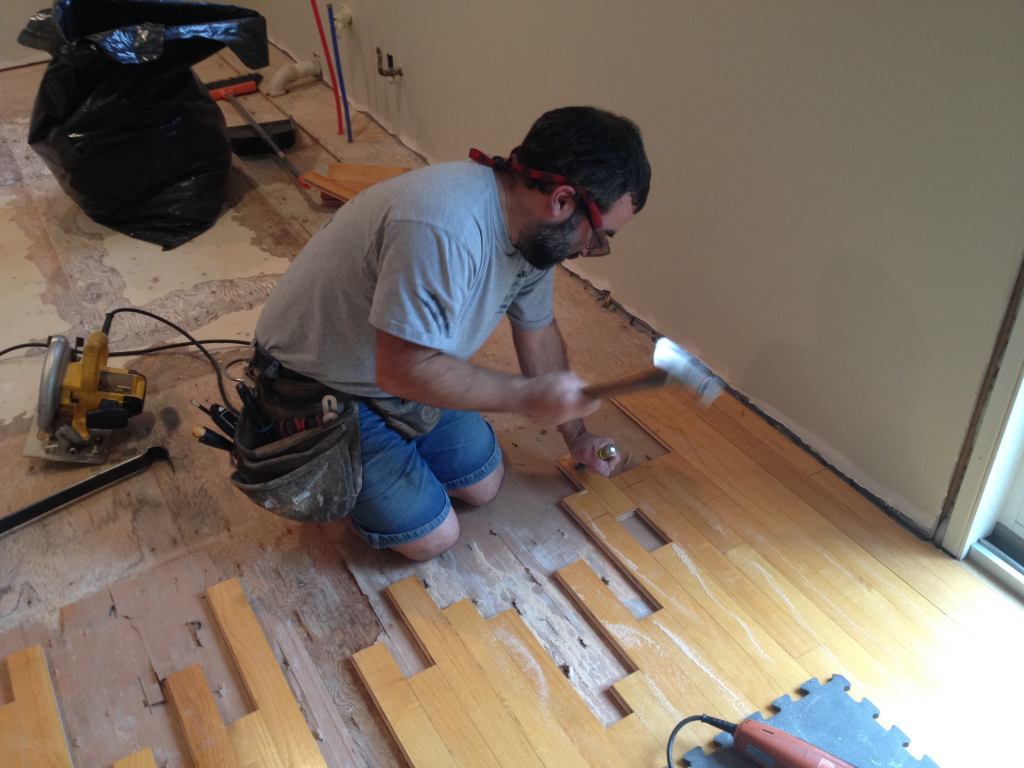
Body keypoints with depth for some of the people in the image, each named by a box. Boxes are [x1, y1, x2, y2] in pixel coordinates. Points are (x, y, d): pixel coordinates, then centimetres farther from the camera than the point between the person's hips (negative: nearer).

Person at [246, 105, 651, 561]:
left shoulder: (534, 228, -8)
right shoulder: (443, 228, -38)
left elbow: (537, 330, 7)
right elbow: (404, 370, -35)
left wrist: (577, 436, 15)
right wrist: (528, 395, -27)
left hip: (407, 368, 8)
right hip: (316, 387, -8)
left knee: (483, 485, 12)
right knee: (432, 537, -4)